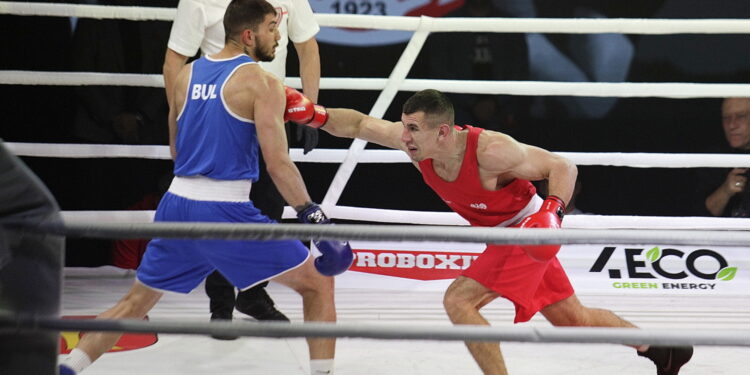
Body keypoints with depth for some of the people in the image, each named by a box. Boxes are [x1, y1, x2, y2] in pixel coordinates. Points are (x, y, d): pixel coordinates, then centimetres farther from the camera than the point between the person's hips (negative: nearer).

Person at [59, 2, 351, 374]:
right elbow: (277, 163, -13)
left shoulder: (186, 75, 12)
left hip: (177, 204, 6)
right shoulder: (261, 82, -6)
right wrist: (316, 219, -10)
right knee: (318, 284, 6)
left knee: (137, 300, 23)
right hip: (225, 209, -6)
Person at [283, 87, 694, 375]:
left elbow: (563, 167, -23)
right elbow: (360, 124, -8)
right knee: (572, 318, 18)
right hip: (500, 235, 8)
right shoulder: (417, 141, -15)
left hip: (527, 234, -8)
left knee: (458, 300, -19)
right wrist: (316, 115, -25)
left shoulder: (490, 150, -32)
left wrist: (552, 210, -38)